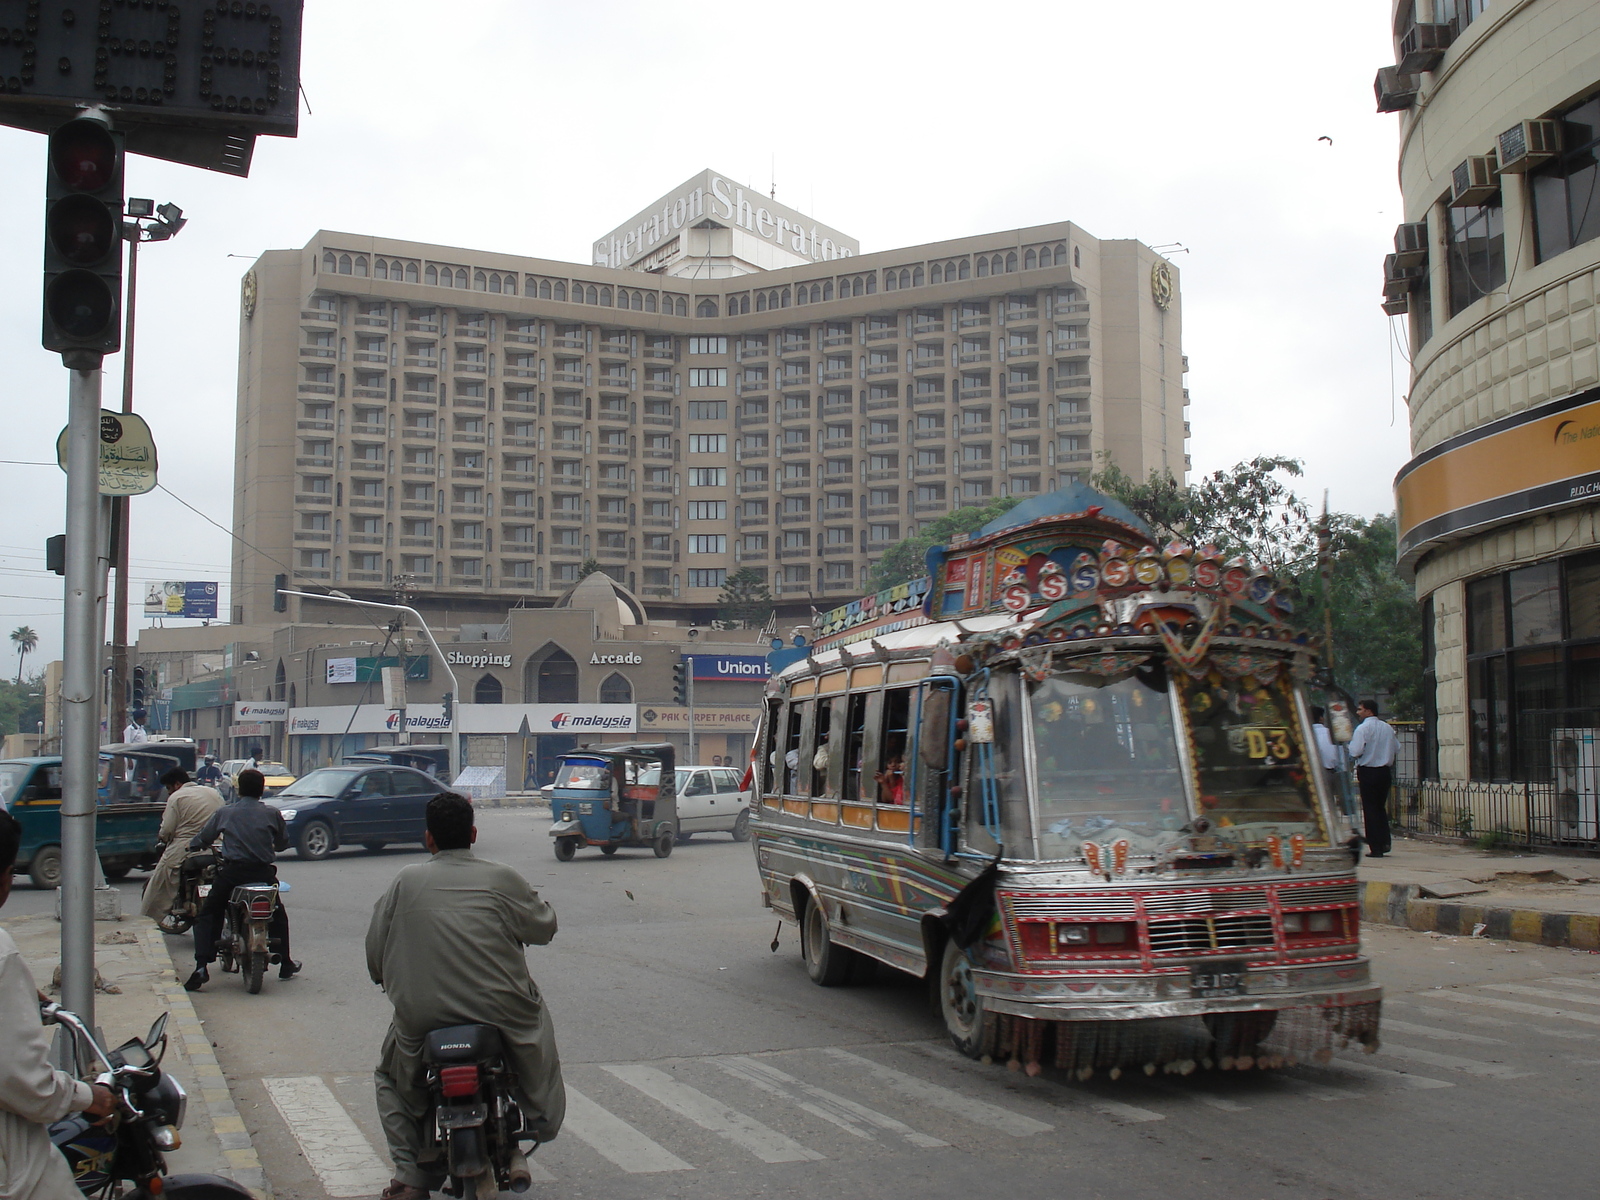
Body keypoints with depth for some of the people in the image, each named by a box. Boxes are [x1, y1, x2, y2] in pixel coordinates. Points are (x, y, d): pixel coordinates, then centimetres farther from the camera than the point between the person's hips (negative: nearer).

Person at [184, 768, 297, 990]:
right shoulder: (272, 814, 6)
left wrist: (194, 845, 33)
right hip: (264, 872, 1)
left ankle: (201, 967, -6)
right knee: (278, 914, 25)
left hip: (232, 872, -1)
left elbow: (200, 840, 10)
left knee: (206, 915, 11)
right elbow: (283, 843, 13)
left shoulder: (224, 813, 5)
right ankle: (285, 964, 27)